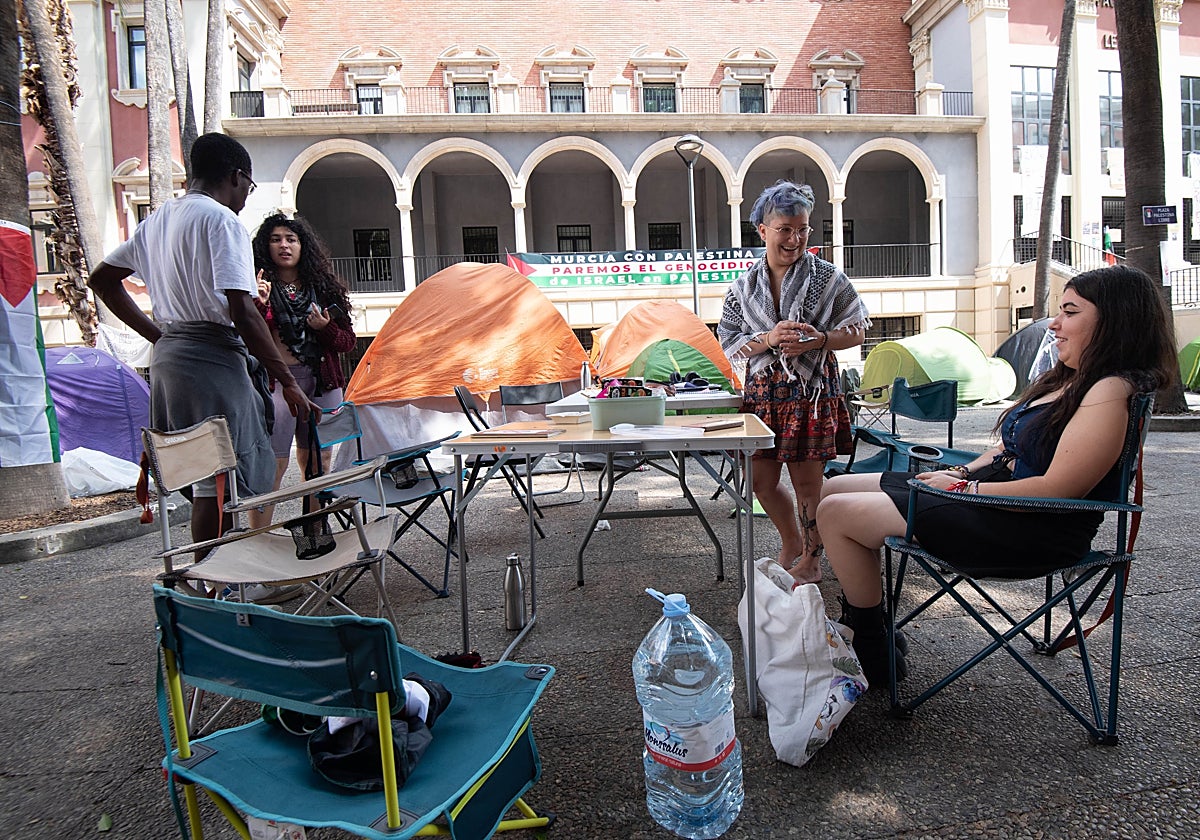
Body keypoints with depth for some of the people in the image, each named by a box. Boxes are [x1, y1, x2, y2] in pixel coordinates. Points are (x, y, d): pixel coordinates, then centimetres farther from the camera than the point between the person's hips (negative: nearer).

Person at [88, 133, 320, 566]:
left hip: (167, 356, 9)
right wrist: (288, 382, -16)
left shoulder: (158, 218, 17)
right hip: (212, 359, -9)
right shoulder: (222, 220, -10)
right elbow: (242, 312, -19)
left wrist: (156, 334, 18)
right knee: (219, 484, -4)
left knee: (199, 476, 16)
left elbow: (101, 279, 23)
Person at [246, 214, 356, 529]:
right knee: (272, 464, -9)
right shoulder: (260, 287, 1)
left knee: (318, 461, 10)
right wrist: (259, 305, -25)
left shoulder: (323, 286, 13)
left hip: (321, 384, 4)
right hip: (275, 382, -4)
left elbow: (347, 341, 11)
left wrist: (324, 328, -7)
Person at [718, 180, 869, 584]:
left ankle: (810, 561, 24)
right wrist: (769, 339, -16)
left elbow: (858, 329, 2)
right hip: (763, 391, 3)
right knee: (762, 482, 10)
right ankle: (792, 543, 36)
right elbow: (728, 343, 2)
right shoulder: (744, 285, 4)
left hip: (812, 391, -3)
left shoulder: (828, 277, -1)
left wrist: (820, 340, -17)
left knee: (807, 483, 3)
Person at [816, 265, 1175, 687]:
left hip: (1030, 533, -11)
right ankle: (868, 630, 15)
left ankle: (874, 655, 2)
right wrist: (960, 473, 3)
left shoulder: (1111, 392, -18)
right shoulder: (1070, 380, 14)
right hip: (992, 489, 11)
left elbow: (1057, 488, -24)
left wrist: (964, 488, -14)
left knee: (836, 513, -15)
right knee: (835, 490, 8)